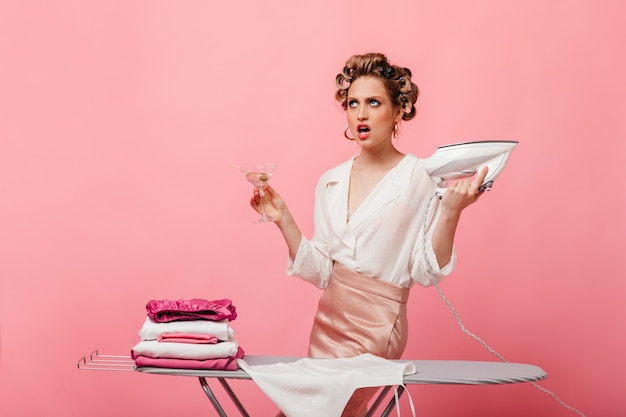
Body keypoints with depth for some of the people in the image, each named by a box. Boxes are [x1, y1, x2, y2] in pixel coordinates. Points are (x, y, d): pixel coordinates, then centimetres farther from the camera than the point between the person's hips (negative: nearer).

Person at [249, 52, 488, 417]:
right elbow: (321, 271, 5)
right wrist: (284, 221, -3)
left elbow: (426, 271, -12)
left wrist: (450, 212, -23)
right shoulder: (331, 182, 5)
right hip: (329, 318, 6)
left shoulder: (420, 178, -10)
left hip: (375, 327, -6)